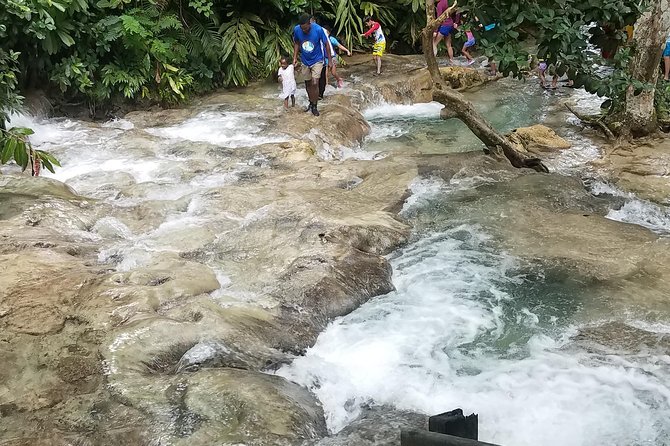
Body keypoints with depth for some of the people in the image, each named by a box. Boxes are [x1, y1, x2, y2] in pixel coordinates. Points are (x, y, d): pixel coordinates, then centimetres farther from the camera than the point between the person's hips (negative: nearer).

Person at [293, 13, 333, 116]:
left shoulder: (318, 29, -25)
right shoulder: (296, 29, -17)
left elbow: (326, 44, -12)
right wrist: (295, 57, -2)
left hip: (317, 60, -3)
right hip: (305, 61, 3)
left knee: (314, 83, -12)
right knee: (308, 83, 14)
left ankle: (314, 106, 2)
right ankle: (311, 103, 33)